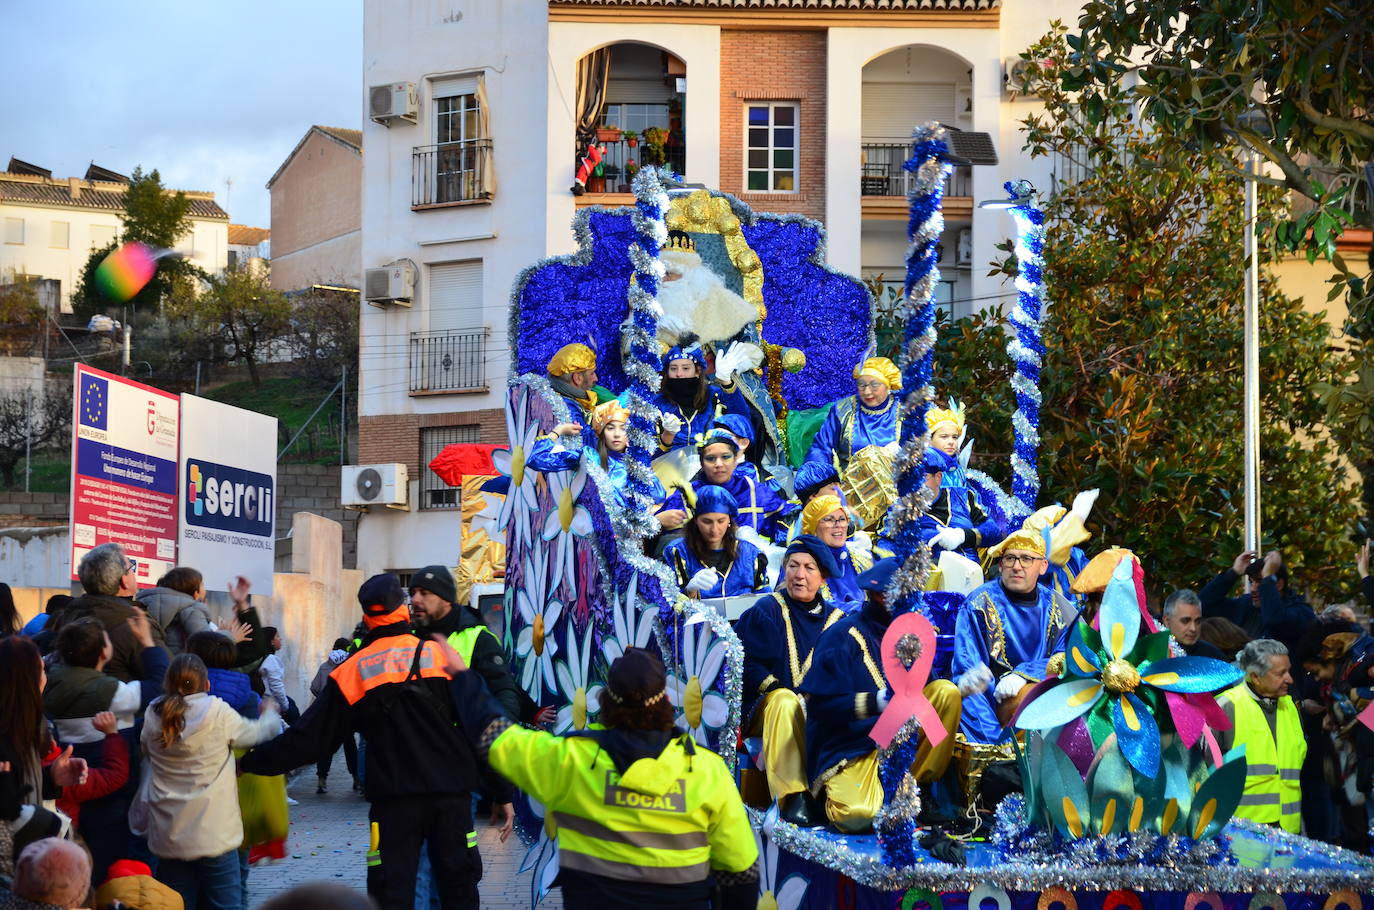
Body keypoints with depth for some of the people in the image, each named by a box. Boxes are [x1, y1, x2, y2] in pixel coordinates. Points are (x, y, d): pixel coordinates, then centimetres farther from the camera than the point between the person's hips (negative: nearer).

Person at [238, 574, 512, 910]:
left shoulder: (351, 671, 2)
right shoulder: (442, 656, 1)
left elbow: (310, 737, 5)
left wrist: (251, 762, 16)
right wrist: (502, 792, 6)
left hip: (394, 797, 0)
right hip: (451, 793, 1)